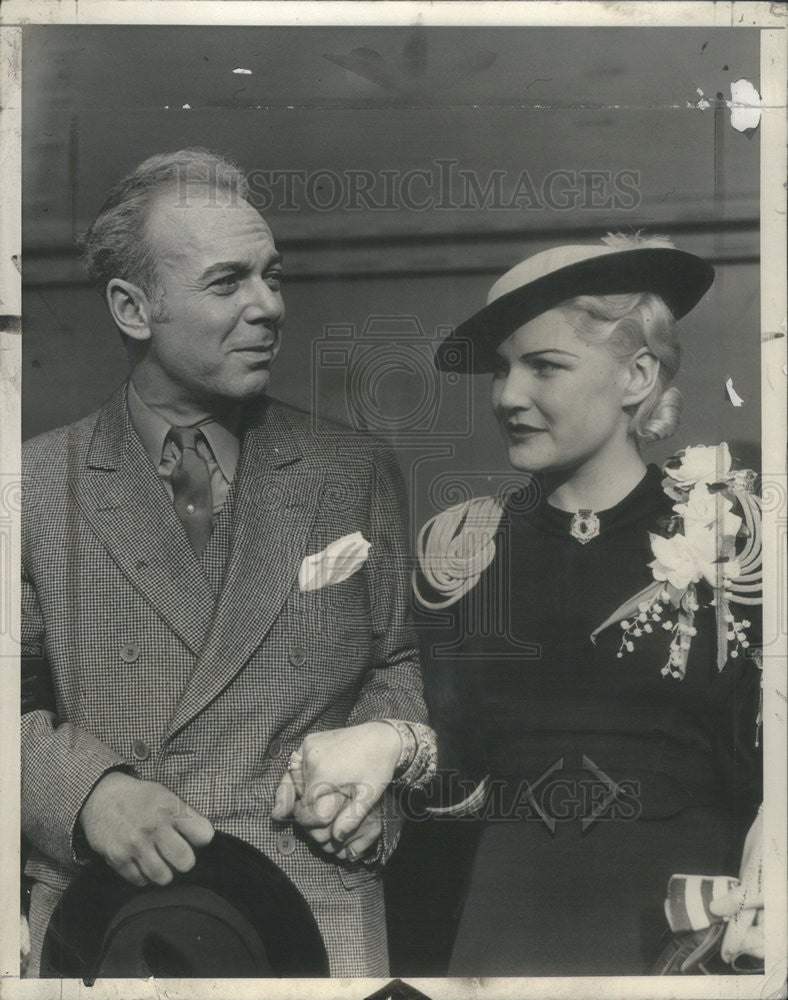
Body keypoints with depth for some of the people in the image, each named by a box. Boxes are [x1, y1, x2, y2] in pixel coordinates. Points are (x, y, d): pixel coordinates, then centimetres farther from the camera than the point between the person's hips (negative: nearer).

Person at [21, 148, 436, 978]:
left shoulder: (358, 475, 3)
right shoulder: (38, 482, -1)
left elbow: (404, 663, 10)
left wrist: (386, 737, -10)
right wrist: (86, 789, -17)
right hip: (98, 919, 0)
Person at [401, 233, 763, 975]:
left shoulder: (731, 531, 2)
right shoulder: (459, 545, 10)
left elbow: (761, 761, 1)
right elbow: (447, 765, 12)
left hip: (679, 904, -1)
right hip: (503, 907, 2)